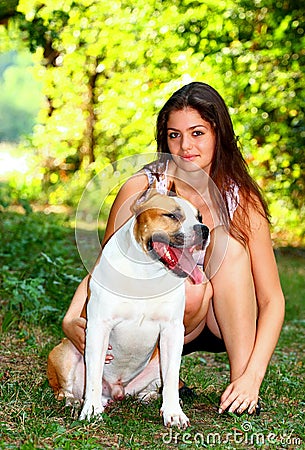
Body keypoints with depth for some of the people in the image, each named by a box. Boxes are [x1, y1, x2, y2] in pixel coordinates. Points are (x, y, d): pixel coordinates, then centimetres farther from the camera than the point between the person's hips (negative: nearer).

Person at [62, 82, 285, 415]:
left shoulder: (241, 198, -14)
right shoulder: (141, 188, -15)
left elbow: (272, 299, -16)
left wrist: (252, 376, -29)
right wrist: (71, 320, -28)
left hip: (224, 324, 1)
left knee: (229, 244, -27)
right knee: (191, 290, -35)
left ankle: (240, 380, -24)